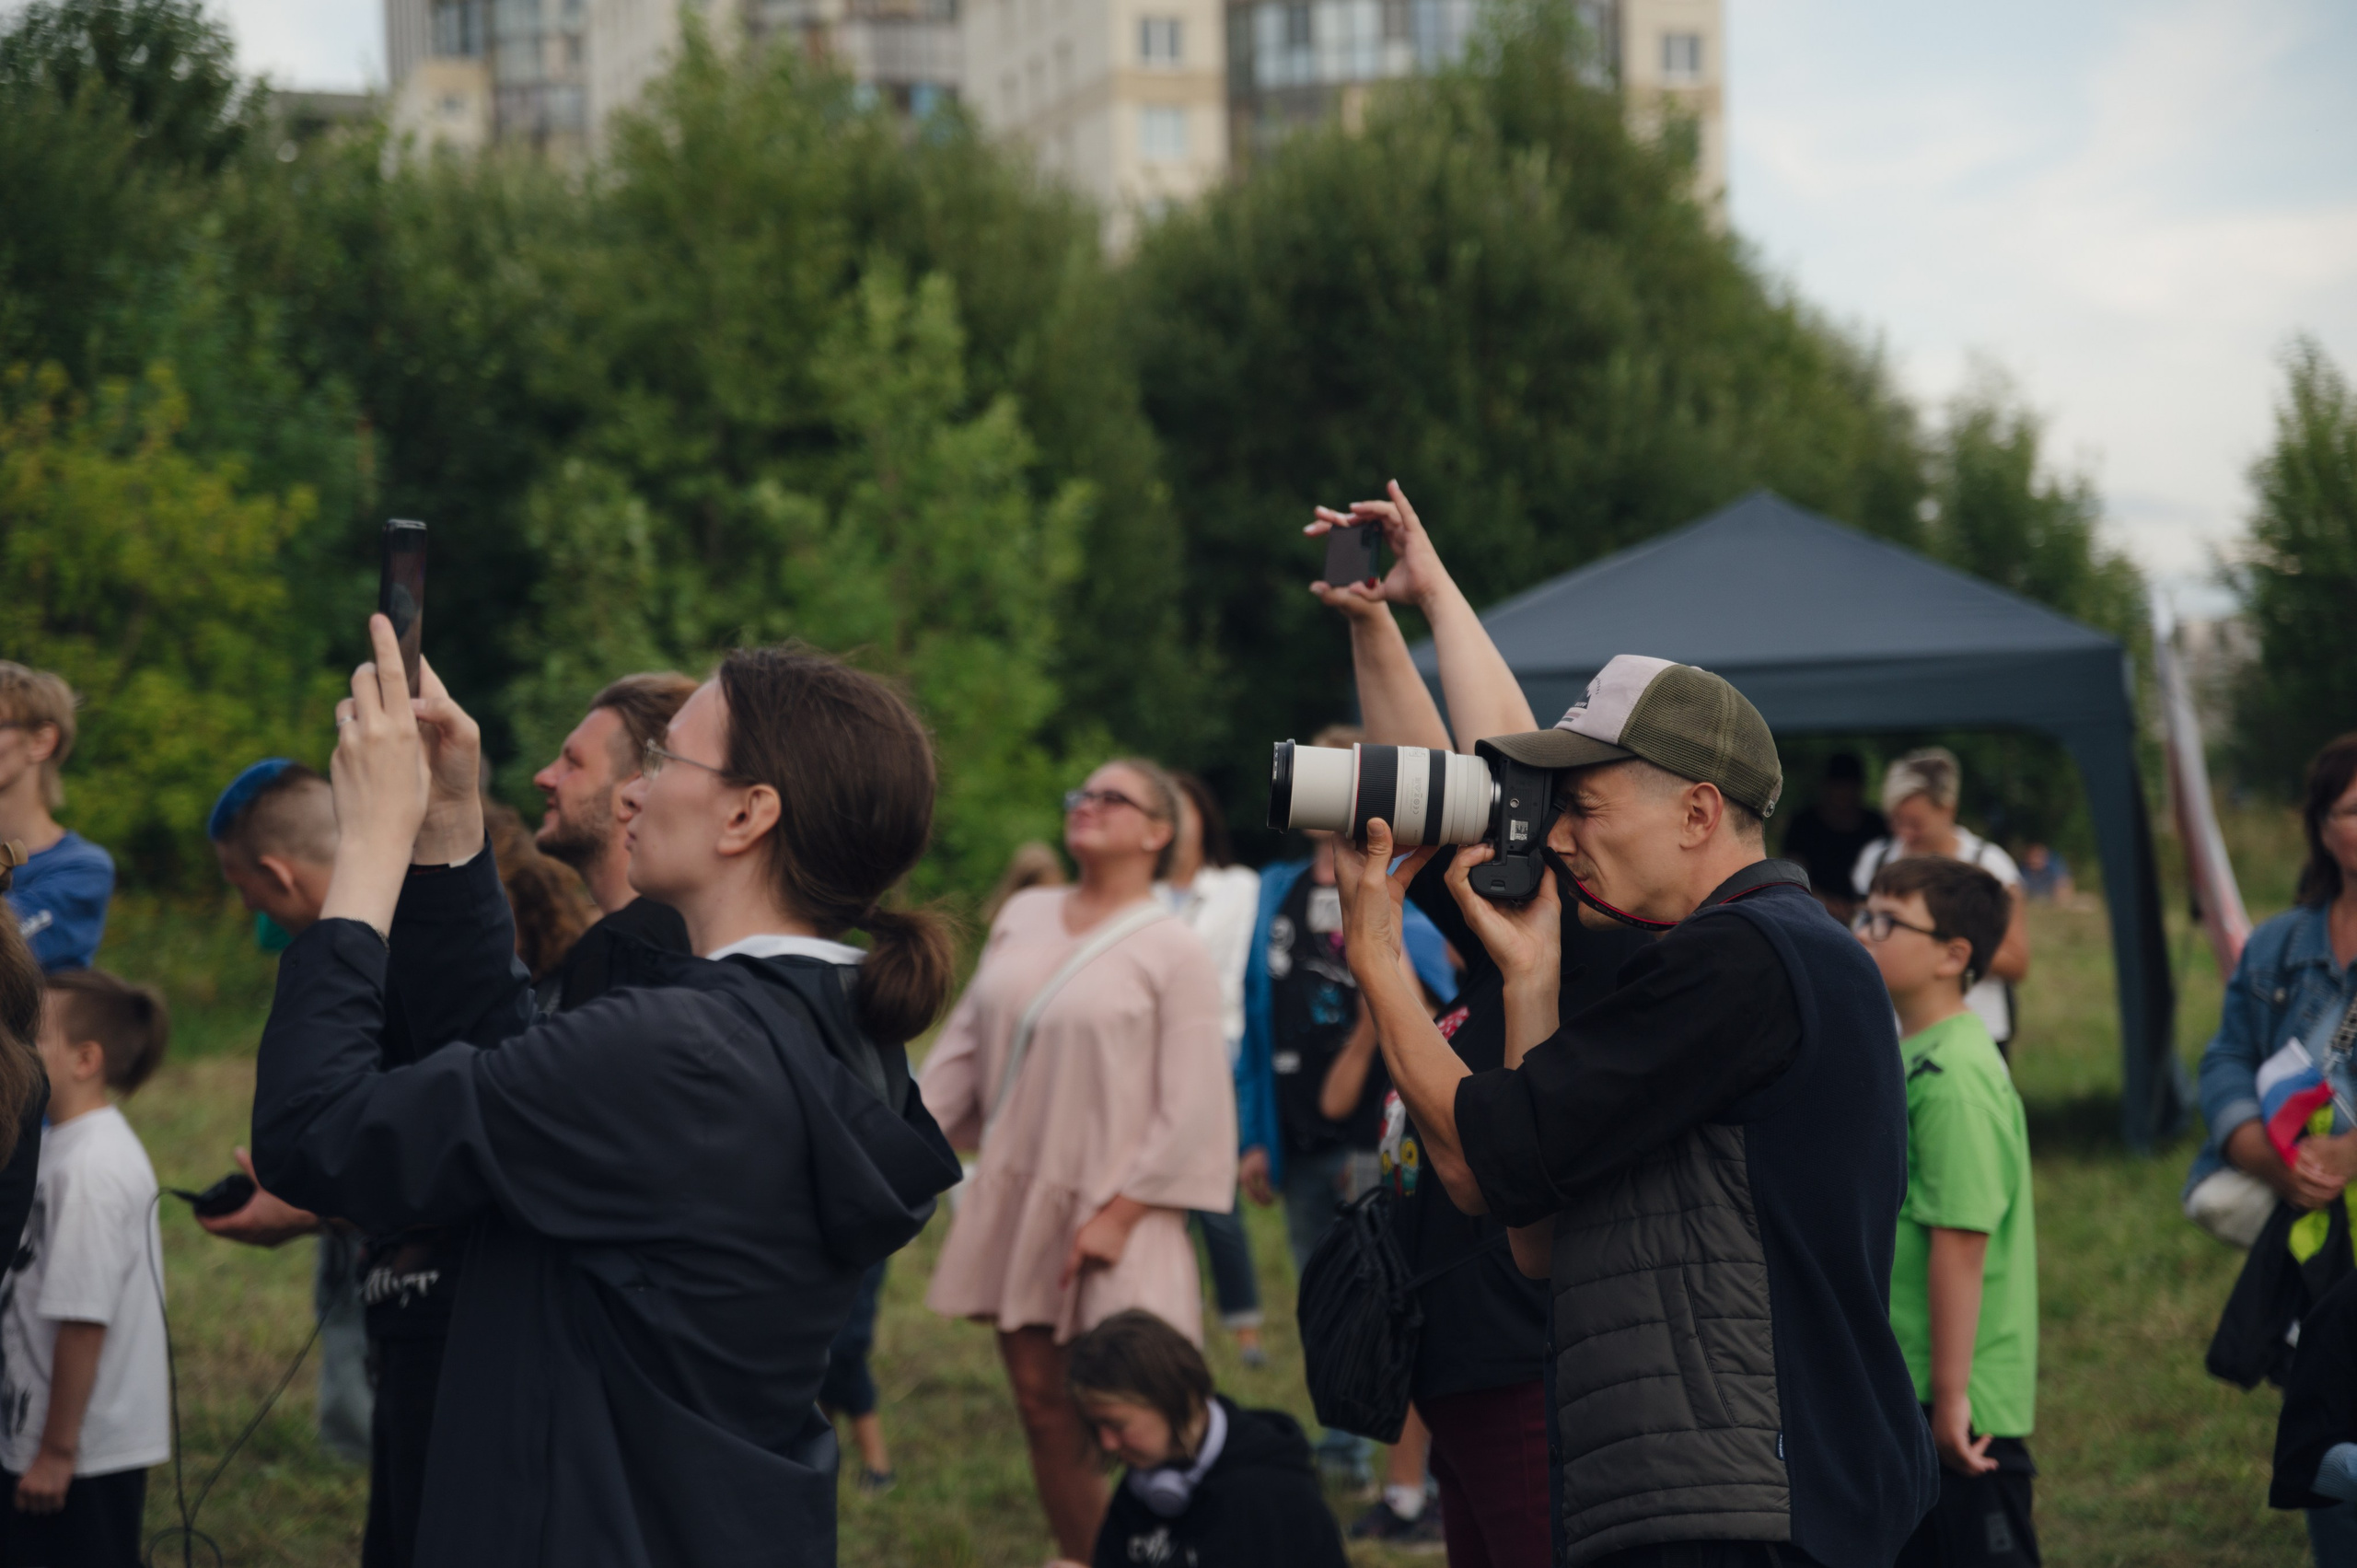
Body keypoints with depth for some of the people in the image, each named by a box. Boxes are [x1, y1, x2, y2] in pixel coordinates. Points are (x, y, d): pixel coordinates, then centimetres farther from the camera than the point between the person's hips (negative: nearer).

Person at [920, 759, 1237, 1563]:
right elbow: (963, 1044, 13)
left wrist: (1117, 1215, -15)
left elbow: (1190, 1107, -9)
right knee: (1043, 1406, 8)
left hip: (1112, 1214, -5)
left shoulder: (1174, 952, -6)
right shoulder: (1022, 917, 10)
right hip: (1014, 1197, 5)